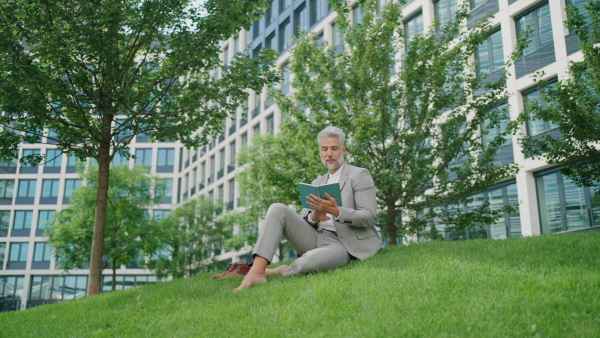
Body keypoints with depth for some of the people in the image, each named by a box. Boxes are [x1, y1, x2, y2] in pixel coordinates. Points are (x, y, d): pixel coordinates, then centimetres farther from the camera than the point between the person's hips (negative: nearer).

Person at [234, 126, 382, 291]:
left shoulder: (360, 175, 1)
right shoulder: (317, 183, 21)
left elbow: (369, 218, -9)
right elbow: (303, 218, 16)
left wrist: (337, 211, -25)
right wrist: (313, 216, -9)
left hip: (341, 244, -6)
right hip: (313, 238, 6)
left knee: (311, 260, -39)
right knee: (278, 209, -15)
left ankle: (281, 272, -7)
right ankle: (257, 271, -25)